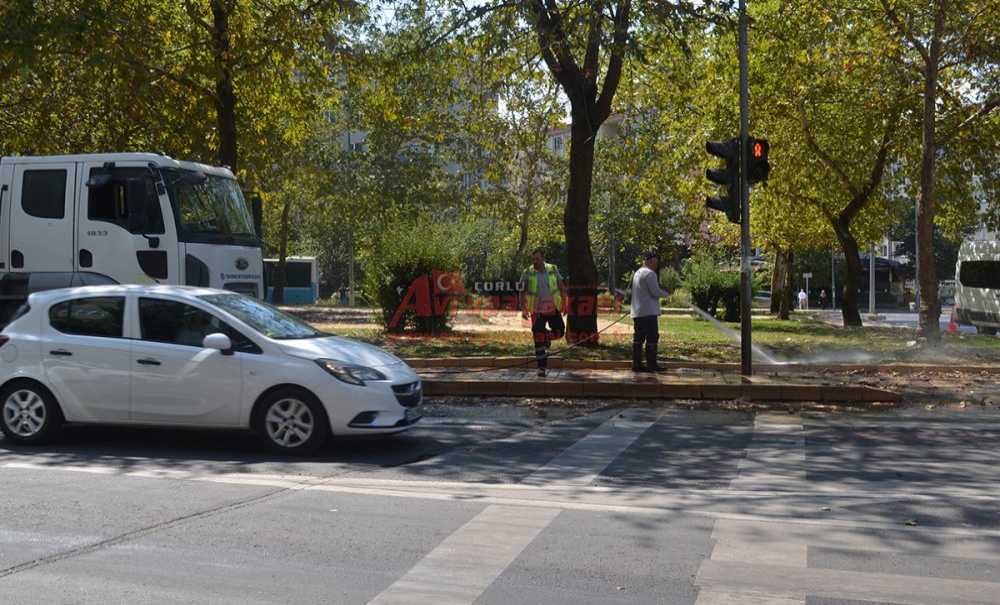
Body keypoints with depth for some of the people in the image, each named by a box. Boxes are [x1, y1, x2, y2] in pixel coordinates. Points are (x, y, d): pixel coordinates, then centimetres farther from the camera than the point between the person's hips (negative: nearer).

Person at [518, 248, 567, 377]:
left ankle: (546, 338, 33)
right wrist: (523, 309, -9)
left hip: (553, 308, 2)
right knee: (538, 339, -5)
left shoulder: (553, 270, 0)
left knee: (559, 332, 0)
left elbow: (562, 287, 8)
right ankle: (542, 367, 3)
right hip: (537, 311, -2)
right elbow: (521, 292, 0)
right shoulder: (527, 273, -5)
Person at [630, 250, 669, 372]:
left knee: (638, 339, 8)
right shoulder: (650, 273, -12)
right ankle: (651, 364, -5)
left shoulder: (637, 273, 19)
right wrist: (665, 293, 2)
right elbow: (655, 292, -16)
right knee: (652, 338, -5)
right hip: (648, 312, -9)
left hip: (637, 312, 9)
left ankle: (637, 364, 8)